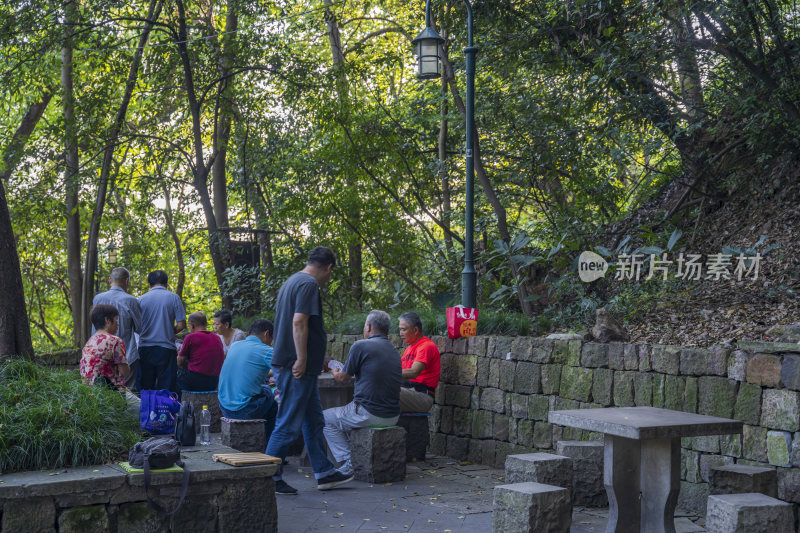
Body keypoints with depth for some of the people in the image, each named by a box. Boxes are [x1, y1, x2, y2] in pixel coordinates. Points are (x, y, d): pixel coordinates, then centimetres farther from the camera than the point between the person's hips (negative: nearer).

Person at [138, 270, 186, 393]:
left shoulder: (141, 299, 4)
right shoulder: (174, 298, 0)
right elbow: (181, 325, -4)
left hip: (145, 349, 2)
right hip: (166, 349, -2)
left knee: (144, 390, 6)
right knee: (166, 391, 0)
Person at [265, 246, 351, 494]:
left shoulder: (292, 281, 18)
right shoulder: (309, 284, -13)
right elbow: (299, 321, -23)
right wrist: (301, 360, -22)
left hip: (300, 368, 11)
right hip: (298, 368, -11)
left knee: (314, 421, 15)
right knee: (289, 424, -4)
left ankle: (324, 473, 21)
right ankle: (270, 478, 2)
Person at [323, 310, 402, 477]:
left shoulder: (361, 346, -11)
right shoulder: (392, 349, 12)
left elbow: (344, 378, -1)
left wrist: (335, 372, 23)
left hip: (370, 415, -8)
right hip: (393, 416, 8)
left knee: (326, 418, 15)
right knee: (350, 415, 34)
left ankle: (349, 464, 7)